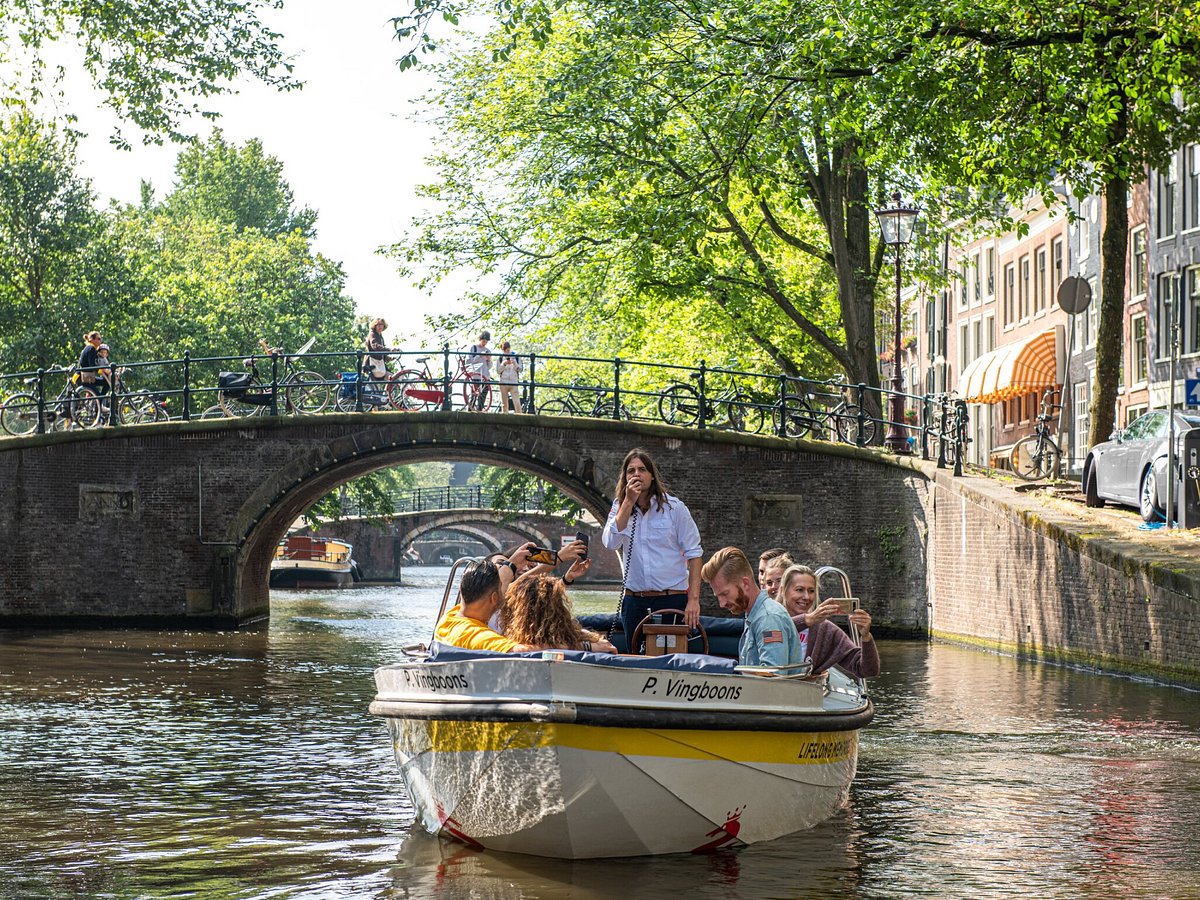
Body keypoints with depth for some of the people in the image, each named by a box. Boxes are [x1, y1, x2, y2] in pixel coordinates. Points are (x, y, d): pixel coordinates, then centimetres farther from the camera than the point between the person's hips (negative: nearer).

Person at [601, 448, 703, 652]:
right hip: (634, 602, 3)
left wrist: (693, 600, -11)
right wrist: (629, 502, -12)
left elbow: (693, 554, -2)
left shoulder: (674, 508, -1)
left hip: (672, 599, -3)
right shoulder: (619, 508, 8)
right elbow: (610, 543, -10)